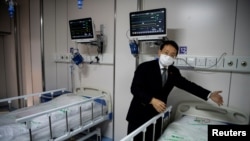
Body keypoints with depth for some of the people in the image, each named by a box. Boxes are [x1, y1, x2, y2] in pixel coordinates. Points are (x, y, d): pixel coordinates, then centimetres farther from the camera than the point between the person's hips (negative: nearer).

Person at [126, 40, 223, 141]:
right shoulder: (145, 67, -11)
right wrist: (152, 100, -32)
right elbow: (135, 88, -19)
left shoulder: (174, 72, 6)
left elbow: (187, 84, 5)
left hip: (157, 116, 4)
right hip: (139, 114, -4)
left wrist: (209, 95, -5)